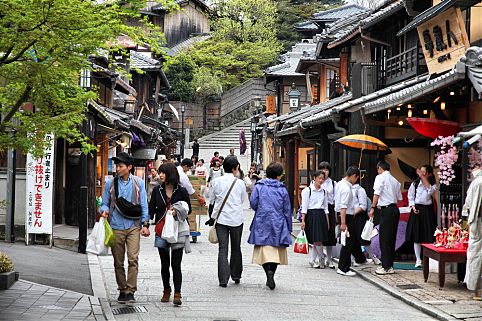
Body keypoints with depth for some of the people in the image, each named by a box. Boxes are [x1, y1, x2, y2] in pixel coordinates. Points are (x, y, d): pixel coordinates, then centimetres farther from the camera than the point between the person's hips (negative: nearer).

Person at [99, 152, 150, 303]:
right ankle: (122, 290, 18)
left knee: (133, 258, -14)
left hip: (133, 226, -1)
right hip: (116, 227, 1)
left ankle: (131, 291, -11)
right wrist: (104, 210, -9)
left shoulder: (138, 183, 6)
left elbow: (143, 205, 8)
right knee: (118, 262, 6)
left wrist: (145, 224, 0)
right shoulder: (110, 184, 8)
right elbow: (104, 203, 15)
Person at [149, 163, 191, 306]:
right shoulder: (157, 190, 4)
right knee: (165, 263, 12)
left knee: (176, 263, -6)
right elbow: (151, 209, 6)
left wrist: (178, 212, -13)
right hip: (161, 230, 3)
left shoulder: (181, 191, -3)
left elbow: (188, 209, 6)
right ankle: (166, 290, 28)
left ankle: (177, 294, -2)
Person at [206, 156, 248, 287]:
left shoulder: (215, 182, -3)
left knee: (223, 249, 0)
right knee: (236, 248, 14)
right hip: (237, 219, 0)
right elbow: (243, 199, 6)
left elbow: (211, 200, 3)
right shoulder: (240, 183, -5)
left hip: (221, 218, 0)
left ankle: (223, 279, -6)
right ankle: (236, 276, 24)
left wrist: (213, 217, 12)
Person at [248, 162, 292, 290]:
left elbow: (253, 203, -6)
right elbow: (287, 210, 3)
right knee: (276, 251, 10)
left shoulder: (259, 186, -1)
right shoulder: (282, 189, 0)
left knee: (264, 249, -1)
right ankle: (271, 277, 9)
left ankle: (268, 271, -24)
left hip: (262, 223, -1)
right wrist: (289, 228, 12)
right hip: (278, 224, 1)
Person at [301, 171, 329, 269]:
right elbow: (304, 207, -4)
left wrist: (327, 220, 11)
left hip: (321, 216, 4)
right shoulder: (307, 190, -2)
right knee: (316, 241, -5)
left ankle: (313, 261, 11)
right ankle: (321, 260, 12)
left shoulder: (323, 191, 12)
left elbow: (326, 207, 16)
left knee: (318, 240, -1)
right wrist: (303, 220, -9)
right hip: (311, 216, -4)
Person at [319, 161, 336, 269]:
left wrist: (335, 215, 7)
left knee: (330, 234, 2)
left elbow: (335, 200, 11)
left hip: (329, 210, 2)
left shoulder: (333, 183, 9)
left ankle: (329, 260, 11)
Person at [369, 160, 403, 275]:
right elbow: (399, 198, 17)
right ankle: (389, 265, 16)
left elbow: (377, 193, -13)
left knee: (384, 239, -4)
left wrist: (373, 208, -13)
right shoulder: (395, 180, 18)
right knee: (391, 239, 12)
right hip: (395, 209, 8)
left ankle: (386, 267, -4)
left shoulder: (380, 177, -3)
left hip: (387, 210, -8)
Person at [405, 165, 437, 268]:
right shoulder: (415, 183, 5)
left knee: (428, 237, -3)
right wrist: (413, 207, -8)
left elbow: (430, 190, -19)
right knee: (416, 237, 1)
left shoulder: (433, 185, 3)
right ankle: (418, 260, 7)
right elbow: (410, 196, 8)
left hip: (428, 211, -1)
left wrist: (423, 177, -17)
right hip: (417, 210, 1)